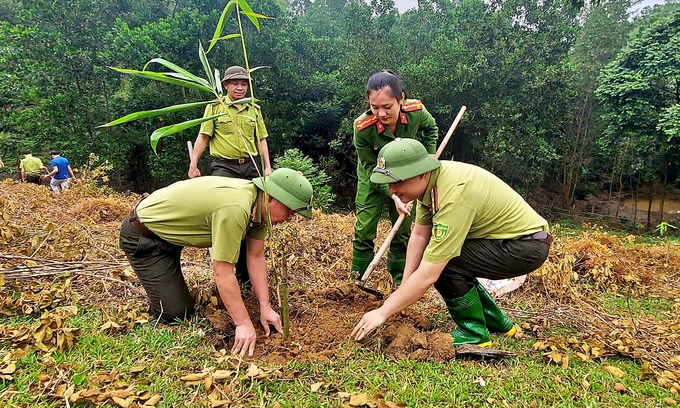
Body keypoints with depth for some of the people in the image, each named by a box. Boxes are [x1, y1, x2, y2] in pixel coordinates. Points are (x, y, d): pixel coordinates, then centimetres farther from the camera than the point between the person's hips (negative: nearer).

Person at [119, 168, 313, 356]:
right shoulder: (235, 208, -37)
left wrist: (265, 307, -8)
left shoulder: (259, 205, -9)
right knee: (177, 312, -8)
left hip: (169, 227, 8)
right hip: (142, 235, -8)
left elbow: (256, 257, -4)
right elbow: (222, 271, -32)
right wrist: (243, 323, -26)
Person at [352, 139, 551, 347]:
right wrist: (404, 288, -6)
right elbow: (419, 235, -2)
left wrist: (382, 312, -26)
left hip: (528, 245, -9)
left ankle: (474, 334, 0)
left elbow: (428, 275, -32)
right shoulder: (428, 180, -8)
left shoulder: (453, 196, -34)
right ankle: (497, 323, 23)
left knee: (444, 264, -22)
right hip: (507, 235, 9)